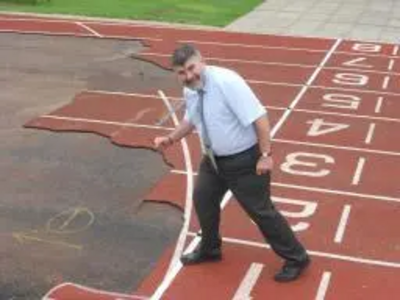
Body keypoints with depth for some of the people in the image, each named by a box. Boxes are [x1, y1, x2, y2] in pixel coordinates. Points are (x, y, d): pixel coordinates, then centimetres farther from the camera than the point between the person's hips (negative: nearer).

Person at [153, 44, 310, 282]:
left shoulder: (227, 82, -29)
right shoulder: (190, 91, -4)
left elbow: (259, 116, -29)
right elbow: (192, 120, 18)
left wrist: (266, 155, -28)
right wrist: (171, 139, 5)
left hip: (244, 159, -8)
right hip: (214, 158, 8)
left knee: (260, 210, 2)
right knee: (203, 199, 20)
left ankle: (296, 259, 21)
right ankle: (209, 249, 45)